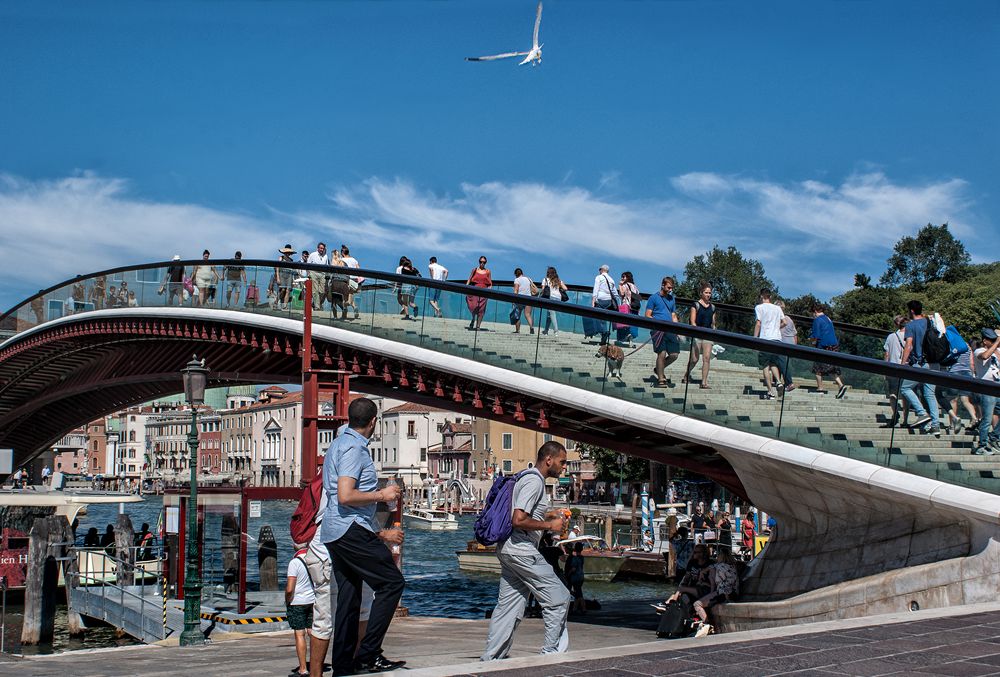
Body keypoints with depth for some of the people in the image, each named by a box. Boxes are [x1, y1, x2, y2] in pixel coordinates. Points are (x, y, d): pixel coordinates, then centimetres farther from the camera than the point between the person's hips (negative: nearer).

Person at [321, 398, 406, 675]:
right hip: (351, 530, -10)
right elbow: (346, 497, -22)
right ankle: (368, 654, -11)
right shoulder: (354, 448, -10)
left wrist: (381, 534, 26)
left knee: (349, 599, 11)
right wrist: (382, 494, -9)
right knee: (391, 582, -8)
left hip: (334, 533, 10)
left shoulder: (340, 444, 22)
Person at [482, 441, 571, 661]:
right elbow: (519, 520, -22)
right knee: (558, 599, -3)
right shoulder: (534, 481, -13)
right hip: (521, 550, -11)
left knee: (508, 607, 11)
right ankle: (552, 653, 2)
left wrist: (548, 515, 21)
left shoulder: (528, 477, 20)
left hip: (509, 550, 11)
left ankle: (490, 659, 12)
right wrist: (550, 525, -12)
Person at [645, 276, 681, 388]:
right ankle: (661, 380, -3)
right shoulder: (653, 298, 2)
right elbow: (647, 316, -1)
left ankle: (659, 369, 24)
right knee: (662, 354, -13)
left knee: (674, 354, -1)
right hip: (658, 331, -6)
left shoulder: (672, 299, 20)